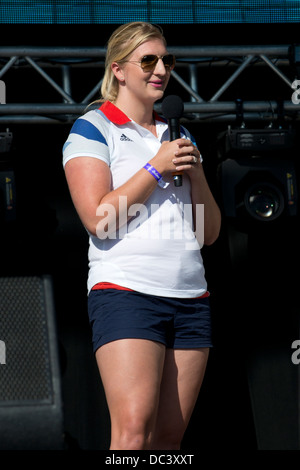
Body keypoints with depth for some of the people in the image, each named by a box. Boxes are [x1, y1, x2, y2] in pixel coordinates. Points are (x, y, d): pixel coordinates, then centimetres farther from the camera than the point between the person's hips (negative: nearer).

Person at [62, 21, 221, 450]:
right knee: (134, 431, -19)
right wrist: (157, 169, -8)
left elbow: (210, 233, 18)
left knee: (169, 436, 0)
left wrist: (196, 173, 2)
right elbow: (98, 218, -10)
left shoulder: (178, 138, 21)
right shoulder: (92, 129, 3)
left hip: (191, 298, 6)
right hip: (127, 292, -6)